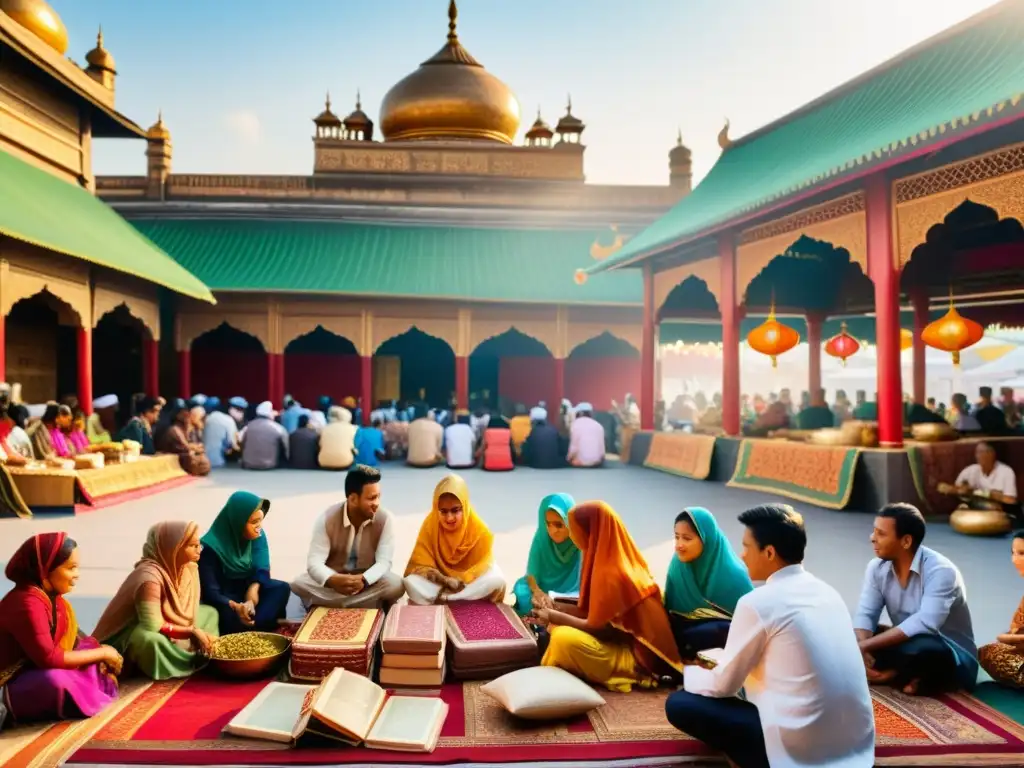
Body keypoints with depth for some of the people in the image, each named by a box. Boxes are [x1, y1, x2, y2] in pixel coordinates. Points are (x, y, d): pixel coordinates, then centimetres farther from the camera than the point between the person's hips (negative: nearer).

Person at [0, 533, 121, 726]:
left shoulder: (52, 595, 2)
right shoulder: (27, 603, -26)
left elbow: (72, 638, 7)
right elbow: (48, 658, -29)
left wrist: (101, 653, -10)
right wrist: (101, 653, -19)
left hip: (37, 673, 10)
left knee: (89, 645, 6)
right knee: (54, 680, -37)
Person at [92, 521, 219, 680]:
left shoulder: (187, 566, -5)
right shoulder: (150, 577, -31)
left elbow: (185, 611, 1)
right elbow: (152, 626, -35)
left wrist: (198, 635, -16)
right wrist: (192, 631, -28)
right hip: (128, 638, -9)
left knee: (209, 613, 3)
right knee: (150, 640, -40)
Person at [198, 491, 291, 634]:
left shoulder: (257, 536, -6)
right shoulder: (211, 547, -22)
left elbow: (262, 570, -11)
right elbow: (210, 592, -25)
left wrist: (253, 589, -34)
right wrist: (236, 607, -43)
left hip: (248, 588, 5)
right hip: (224, 598, -5)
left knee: (281, 588, -25)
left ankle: (254, 628, -29)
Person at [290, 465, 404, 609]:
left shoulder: (386, 519, -18)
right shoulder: (327, 519, -18)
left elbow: (384, 562, -23)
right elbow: (314, 562, -24)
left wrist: (363, 580, -44)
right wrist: (332, 580, -46)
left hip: (368, 581, 0)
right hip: (334, 580, 0)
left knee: (396, 585, -30)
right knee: (298, 583, -26)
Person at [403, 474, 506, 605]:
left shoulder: (479, 529, -15)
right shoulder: (430, 525, -13)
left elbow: (482, 567, -12)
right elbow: (421, 565, -14)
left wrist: (459, 581, -27)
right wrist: (445, 580, -31)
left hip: (469, 583, 1)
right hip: (438, 582, 0)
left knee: (497, 580, -31)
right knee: (411, 582, -29)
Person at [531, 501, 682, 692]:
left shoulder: (612, 573, -26)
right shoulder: (619, 558, 2)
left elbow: (598, 628, -17)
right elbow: (598, 611, 10)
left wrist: (555, 617, -8)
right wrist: (556, 610, 8)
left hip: (636, 654, -10)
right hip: (629, 640, 10)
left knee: (564, 638, -25)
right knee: (558, 625, 11)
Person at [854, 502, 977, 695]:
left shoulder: (940, 570, -24)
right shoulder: (877, 567, -4)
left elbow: (924, 624, -35)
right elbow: (865, 615, -9)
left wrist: (866, 646, -36)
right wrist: (862, 651, -30)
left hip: (952, 657, -6)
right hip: (904, 645, 7)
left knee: (922, 649, -40)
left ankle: (891, 673, -11)